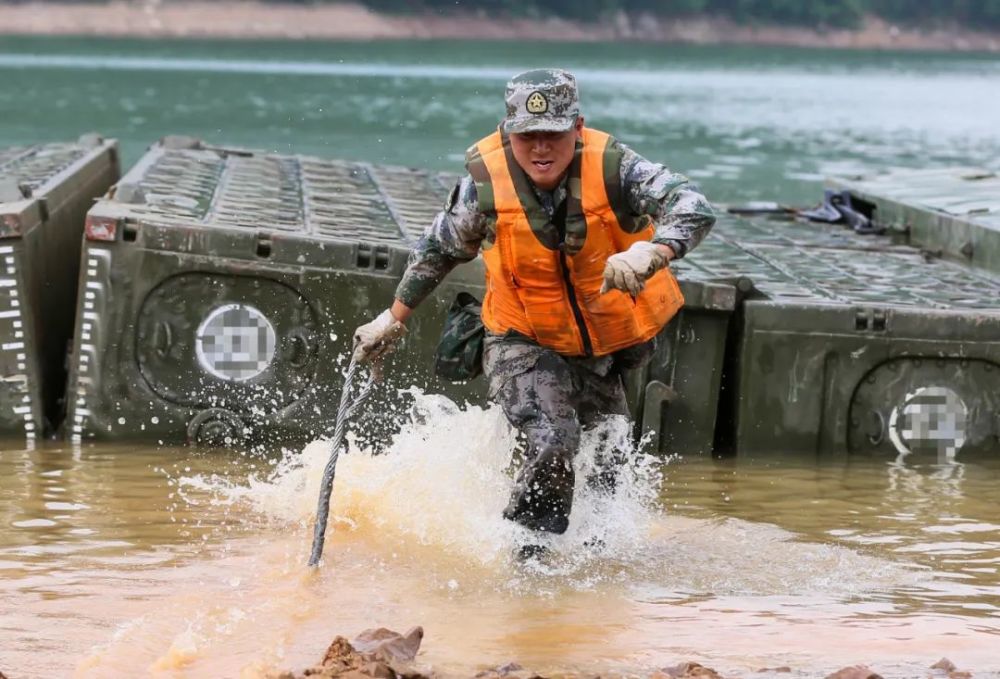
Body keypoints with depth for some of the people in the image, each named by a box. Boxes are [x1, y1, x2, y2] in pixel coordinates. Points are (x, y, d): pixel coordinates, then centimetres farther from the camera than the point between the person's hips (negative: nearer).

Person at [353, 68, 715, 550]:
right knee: (553, 443, -24)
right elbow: (439, 248, 1)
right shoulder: (486, 180, -18)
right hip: (523, 344, -2)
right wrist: (393, 320, 9)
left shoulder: (612, 167, -23)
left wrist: (650, 252, -56)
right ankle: (525, 553, -6)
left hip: (604, 350, 2)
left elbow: (693, 209, -35)